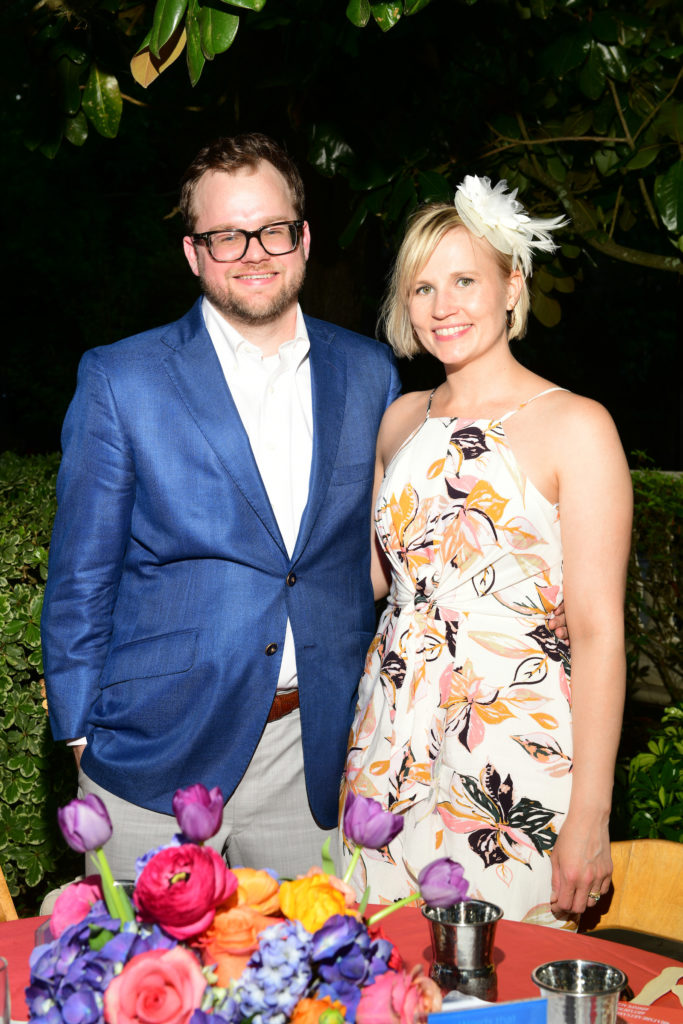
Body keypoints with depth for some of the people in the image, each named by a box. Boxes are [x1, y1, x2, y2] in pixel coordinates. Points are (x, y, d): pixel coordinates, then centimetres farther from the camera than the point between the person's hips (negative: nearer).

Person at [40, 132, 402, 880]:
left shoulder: (368, 373, 5)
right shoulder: (120, 381, -5)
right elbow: (81, 576, -2)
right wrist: (80, 735, -2)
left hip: (315, 754, 3)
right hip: (156, 761, -2)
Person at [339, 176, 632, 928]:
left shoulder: (574, 427, -8)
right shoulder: (403, 420, 9)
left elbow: (597, 633, -12)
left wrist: (589, 821, -14)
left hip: (514, 752, -5)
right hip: (391, 744, 5)